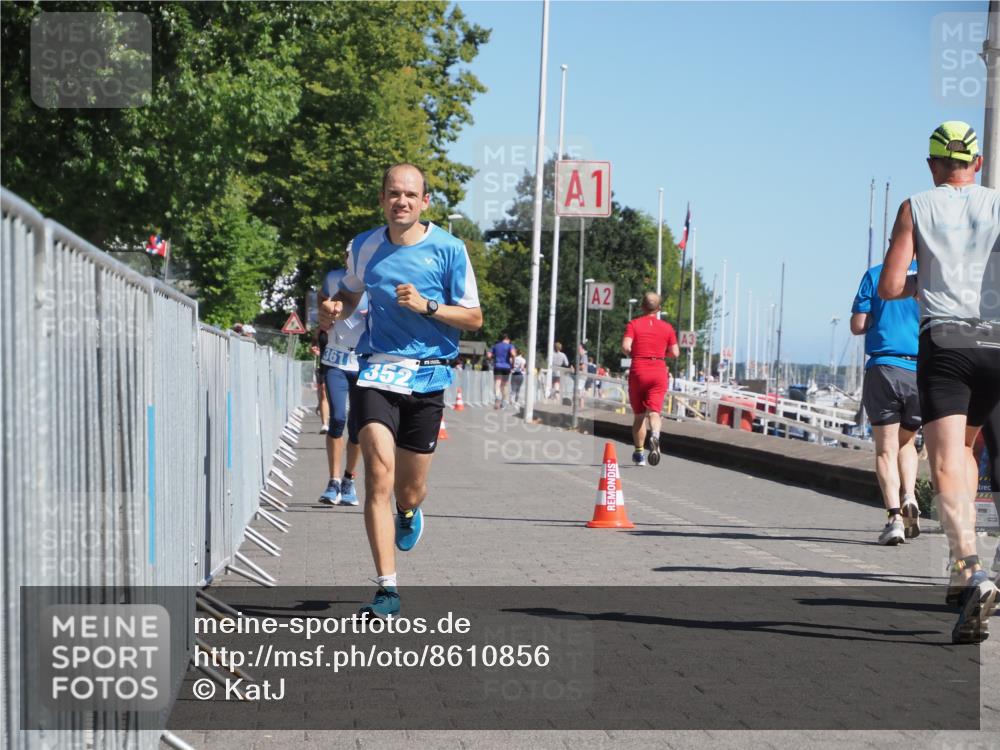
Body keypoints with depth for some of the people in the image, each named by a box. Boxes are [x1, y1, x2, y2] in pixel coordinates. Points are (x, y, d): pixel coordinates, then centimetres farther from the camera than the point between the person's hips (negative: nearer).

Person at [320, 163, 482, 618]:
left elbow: (474, 318, 0)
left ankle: (408, 514, 47)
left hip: (427, 377, -1)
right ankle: (387, 588, -17)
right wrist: (334, 311, 2)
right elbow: (350, 295, 25)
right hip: (377, 371, 1)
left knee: (409, 491, 7)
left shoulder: (449, 249, -2)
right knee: (379, 476, -18)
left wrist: (426, 306, -16)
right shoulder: (364, 247, 6)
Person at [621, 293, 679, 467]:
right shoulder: (667, 327, 6)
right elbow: (675, 352, 4)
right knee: (654, 411, -6)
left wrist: (634, 354, 8)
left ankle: (639, 453, 13)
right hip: (659, 372, 0)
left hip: (638, 370, 0)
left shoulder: (633, 324, 0)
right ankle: (655, 435, -37)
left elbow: (626, 347, -13)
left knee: (638, 415, 10)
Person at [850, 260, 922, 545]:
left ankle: (895, 514, -14)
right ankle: (909, 497, -1)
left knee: (886, 449, 1)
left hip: (884, 368, -1)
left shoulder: (875, 274, 4)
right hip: (922, 372, 1)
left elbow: (858, 326, 2)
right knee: (907, 441, 21)